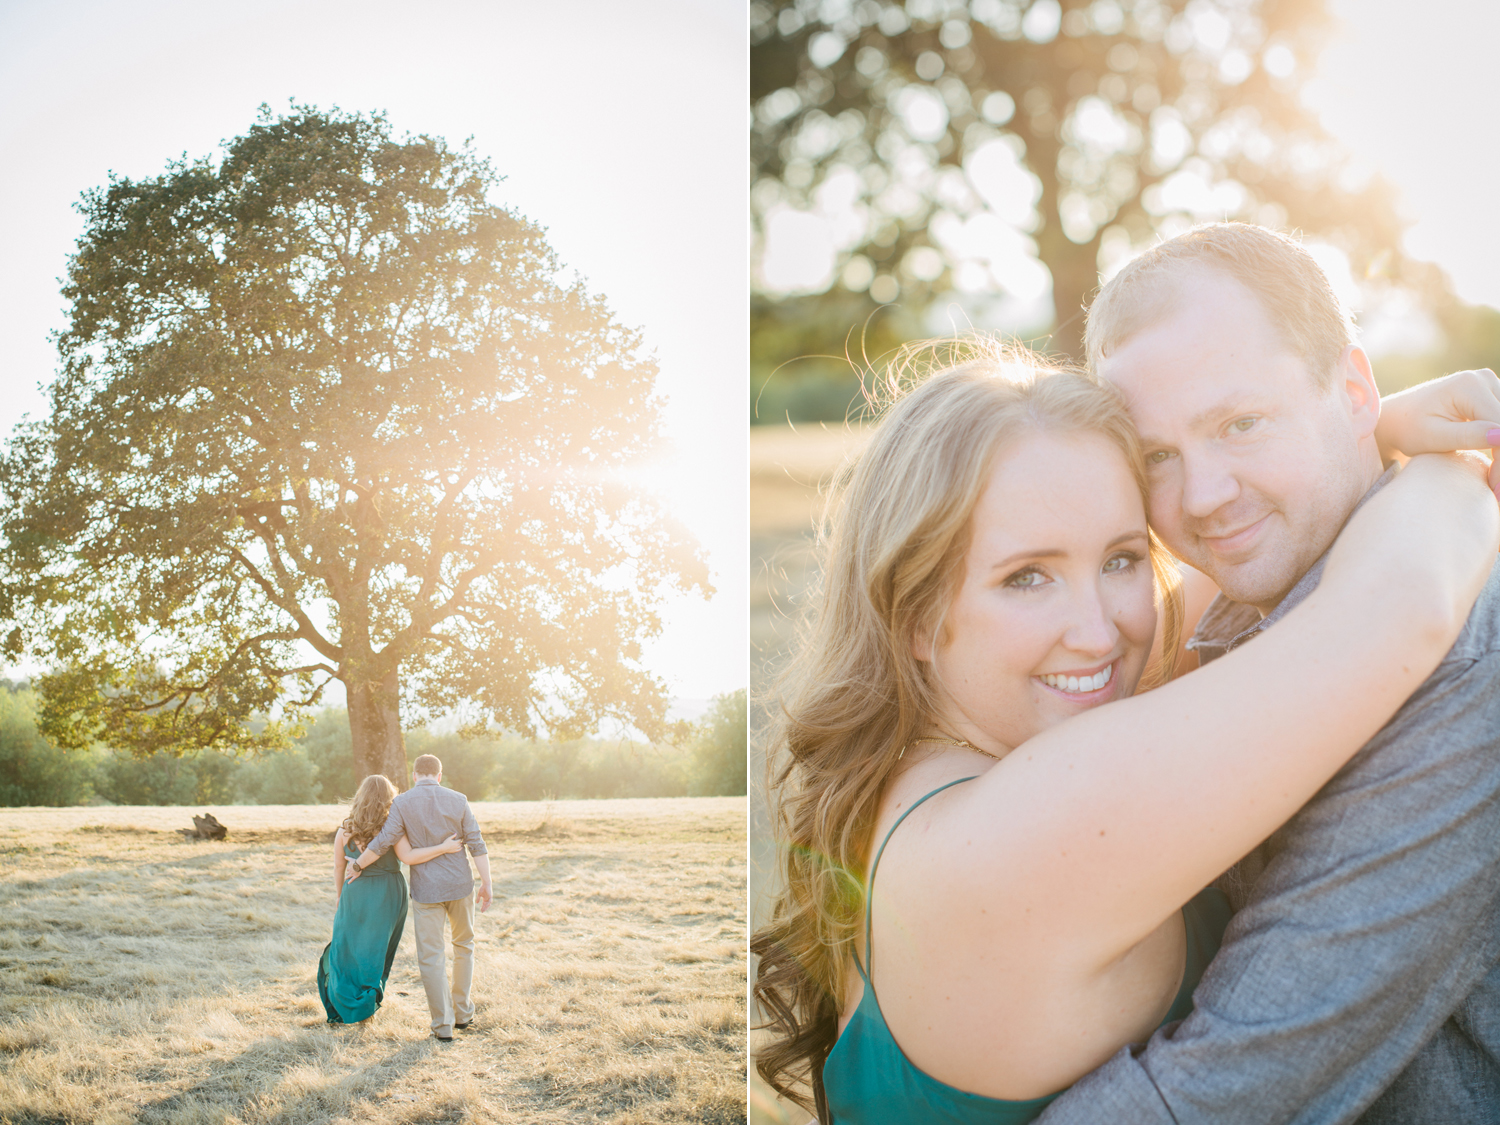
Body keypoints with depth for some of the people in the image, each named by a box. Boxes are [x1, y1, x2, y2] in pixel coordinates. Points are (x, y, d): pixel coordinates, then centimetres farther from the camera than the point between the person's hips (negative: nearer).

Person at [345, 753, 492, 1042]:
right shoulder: (457, 800, 0)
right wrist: (486, 884, 0)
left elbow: (383, 842, -13)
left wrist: (357, 865, 3)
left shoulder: (403, 803, -6)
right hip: (460, 885, 2)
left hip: (426, 888, -2)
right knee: (463, 944, 22)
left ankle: (443, 1024, 3)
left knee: (431, 957, 5)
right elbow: (476, 844, -4)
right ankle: (462, 1011, 25)